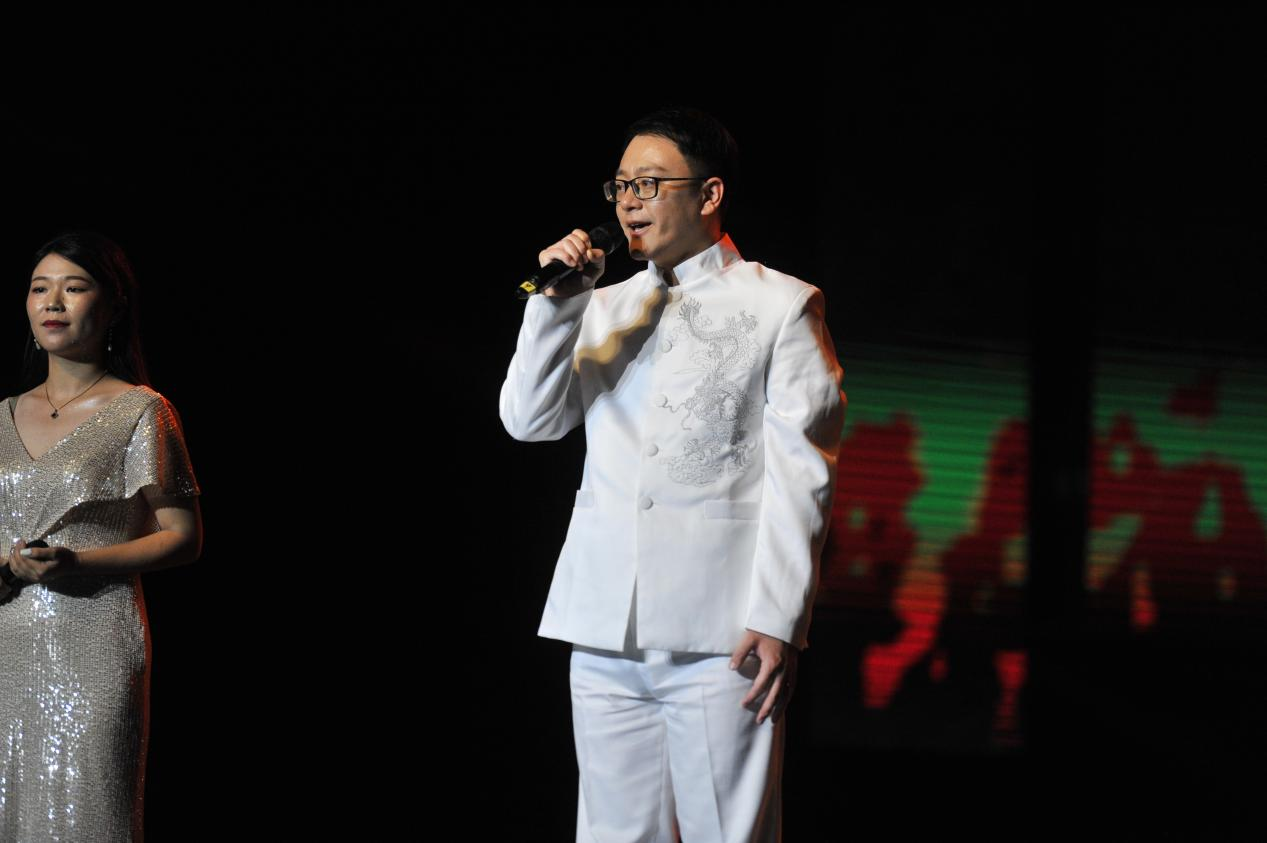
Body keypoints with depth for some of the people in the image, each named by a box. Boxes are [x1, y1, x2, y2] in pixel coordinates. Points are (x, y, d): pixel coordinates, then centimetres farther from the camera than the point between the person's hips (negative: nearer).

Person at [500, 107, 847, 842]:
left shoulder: (780, 306, 4)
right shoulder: (605, 310, 20)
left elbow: (802, 475, -3)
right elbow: (529, 420, 9)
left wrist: (778, 620, -11)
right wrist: (559, 304, -2)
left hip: (718, 636, -5)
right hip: (607, 634, 5)